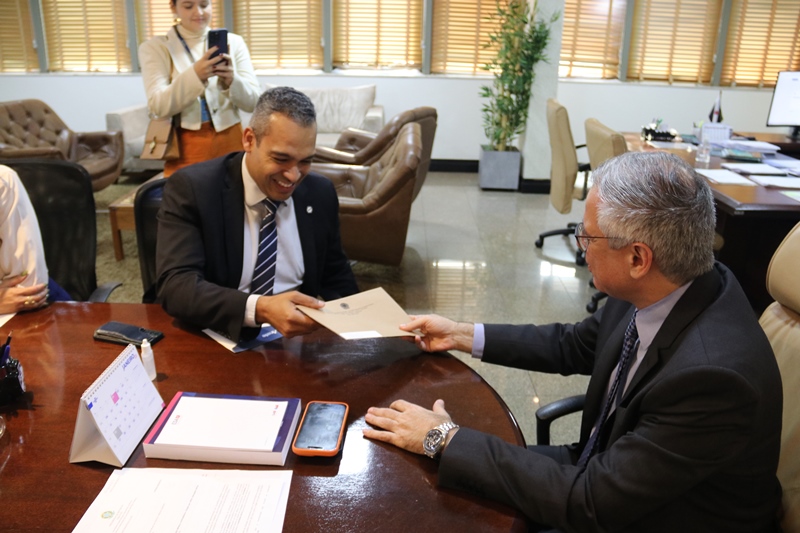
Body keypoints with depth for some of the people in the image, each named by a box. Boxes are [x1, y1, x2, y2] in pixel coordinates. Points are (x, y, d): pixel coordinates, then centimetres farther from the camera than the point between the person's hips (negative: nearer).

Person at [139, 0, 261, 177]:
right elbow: (158, 106, -12)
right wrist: (195, 74, -27)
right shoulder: (154, 47, 1)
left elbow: (253, 102, -1)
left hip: (230, 143, 2)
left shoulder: (233, 42, 4)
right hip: (185, 150, -1)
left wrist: (231, 80, -22)